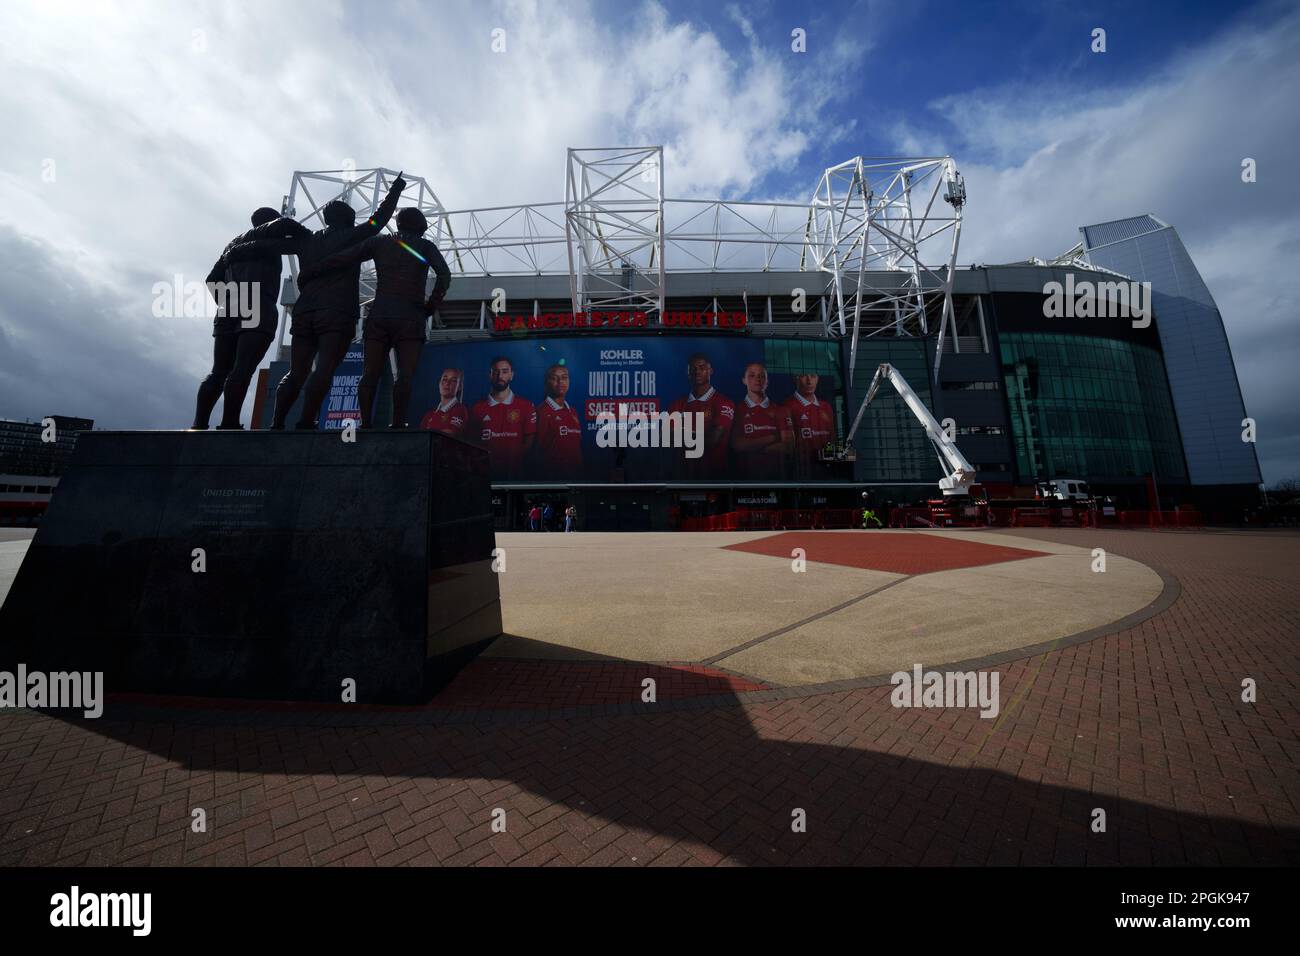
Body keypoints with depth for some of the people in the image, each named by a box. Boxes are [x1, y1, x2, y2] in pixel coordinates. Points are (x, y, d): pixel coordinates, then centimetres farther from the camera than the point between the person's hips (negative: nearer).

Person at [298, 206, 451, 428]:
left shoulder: (379, 242, 18)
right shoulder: (425, 246, 11)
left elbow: (339, 260, 12)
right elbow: (444, 275, -6)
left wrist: (307, 273, 20)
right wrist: (430, 307, 0)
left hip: (379, 314, 3)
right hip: (410, 318, -2)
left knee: (370, 374, 2)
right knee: (404, 374, -9)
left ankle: (365, 425, -5)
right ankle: (398, 425, -18)